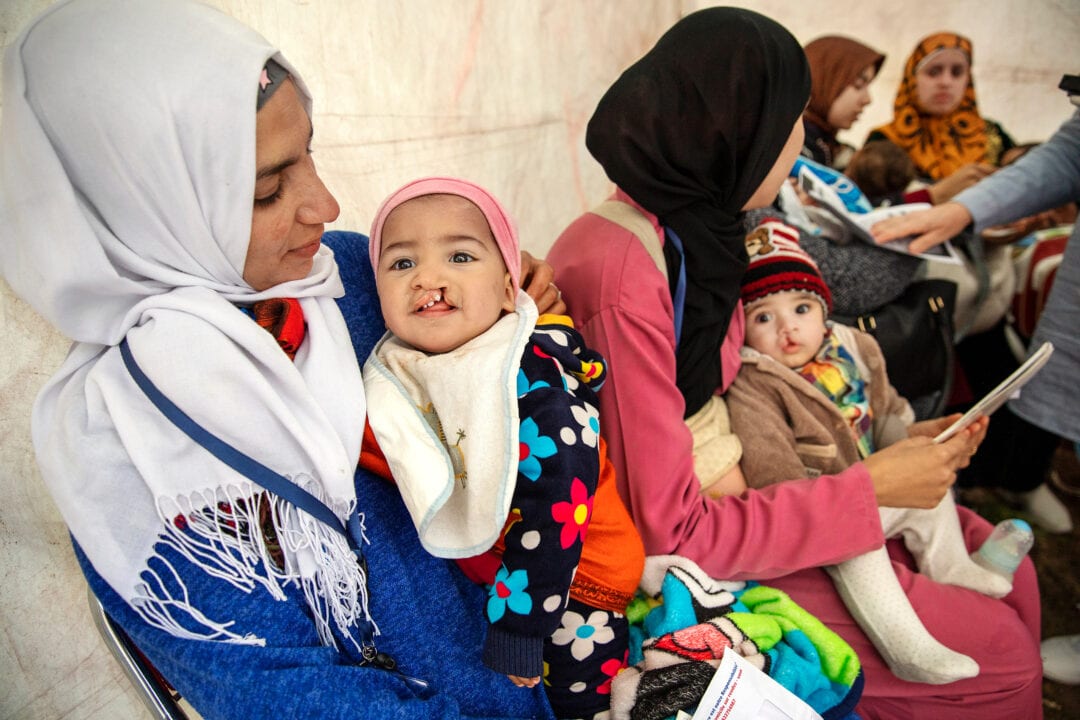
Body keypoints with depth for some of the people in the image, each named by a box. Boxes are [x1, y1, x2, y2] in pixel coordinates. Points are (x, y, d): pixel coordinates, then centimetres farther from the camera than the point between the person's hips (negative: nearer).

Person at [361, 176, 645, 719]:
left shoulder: (539, 386, -27)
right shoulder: (393, 384, -9)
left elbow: (552, 516, -25)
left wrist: (515, 631, -22)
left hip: (568, 573, -4)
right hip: (475, 565, 5)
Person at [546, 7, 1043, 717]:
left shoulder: (693, 235, 0)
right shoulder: (622, 282, -28)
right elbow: (670, 533, -26)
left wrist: (895, 448, 1)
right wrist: (870, 486, -19)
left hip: (724, 493, 8)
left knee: (1003, 571, 9)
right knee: (1000, 655, -5)